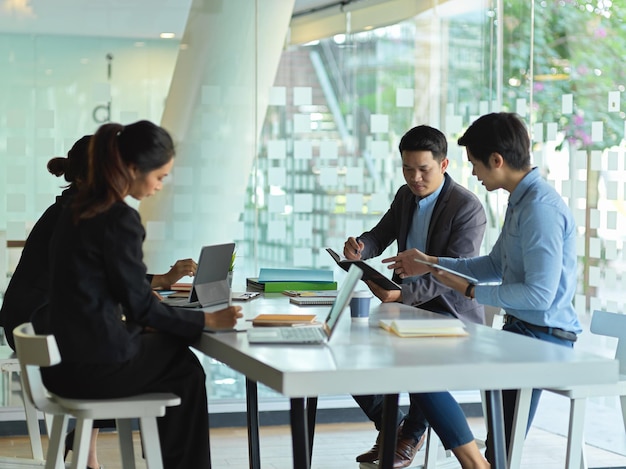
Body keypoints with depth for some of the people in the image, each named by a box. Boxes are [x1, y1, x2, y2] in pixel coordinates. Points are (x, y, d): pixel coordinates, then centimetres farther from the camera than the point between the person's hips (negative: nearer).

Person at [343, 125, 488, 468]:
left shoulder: (468, 208, -17)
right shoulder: (405, 196, 7)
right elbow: (378, 238, 9)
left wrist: (402, 294, -38)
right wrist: (359, 249, -18)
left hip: (450, 309, -7)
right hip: (406, 300, 7)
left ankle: (412, 433, -7)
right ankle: (389, 425, 11)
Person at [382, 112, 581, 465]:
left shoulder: (541, 210, -22)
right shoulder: (521, 200, 11)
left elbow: (539, 294, -26)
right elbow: (496, 265, 22)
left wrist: (472, 291, -16)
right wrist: (431, 263, 22)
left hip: (543, 337, -10)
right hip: (521, 330, 10)